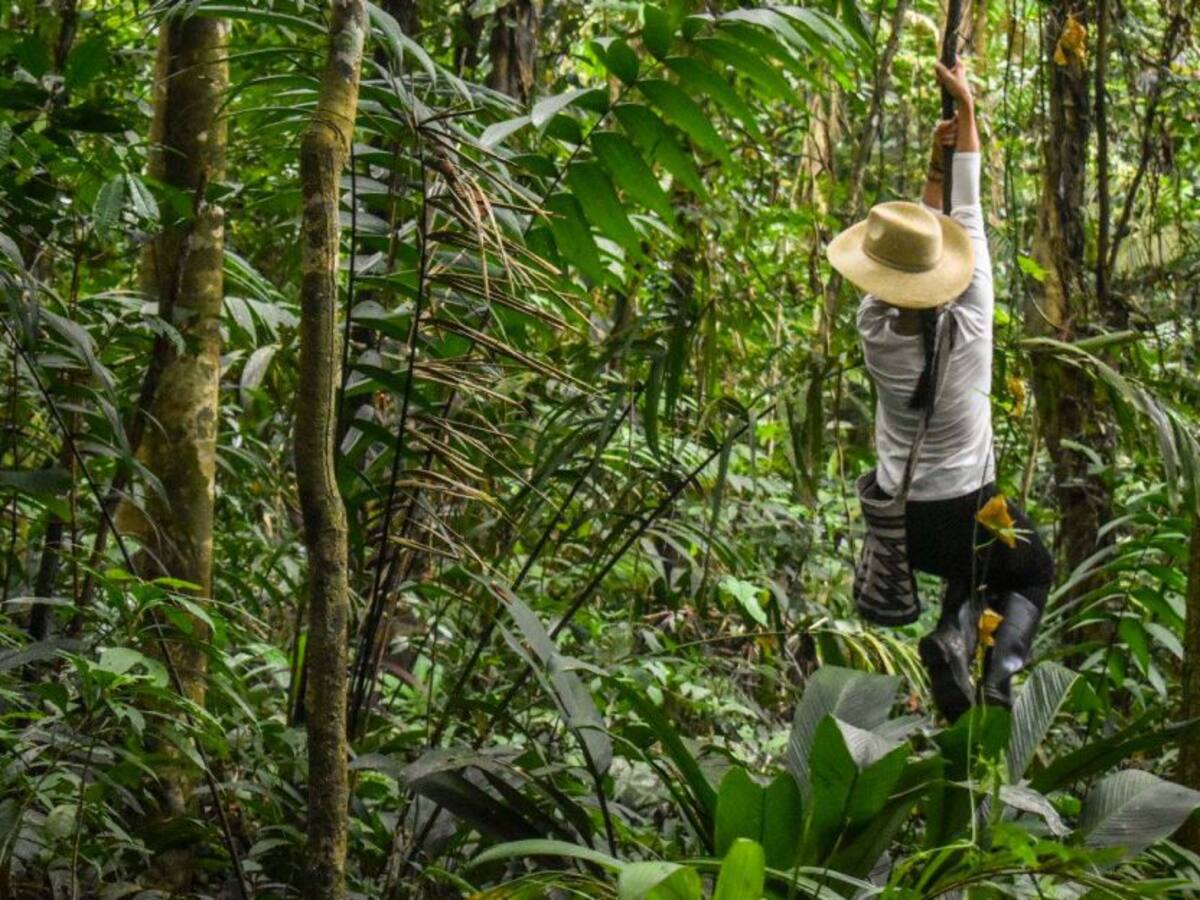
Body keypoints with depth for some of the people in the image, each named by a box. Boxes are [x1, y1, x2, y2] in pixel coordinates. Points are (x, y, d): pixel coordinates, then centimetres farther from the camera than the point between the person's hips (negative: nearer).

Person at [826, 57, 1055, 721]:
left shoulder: (875, 330, -15)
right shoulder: (969, 324, -20)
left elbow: (937, 226, 1)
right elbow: (969, 215, -10)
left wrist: (935, 166, 3)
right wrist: (966, 113, -3)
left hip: (899, 518, 3)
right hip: (969, 512, -3)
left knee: (970, 575, 31)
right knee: (1032, 571, 26)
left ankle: (953, 634, -3)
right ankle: (1001, 664, -4)